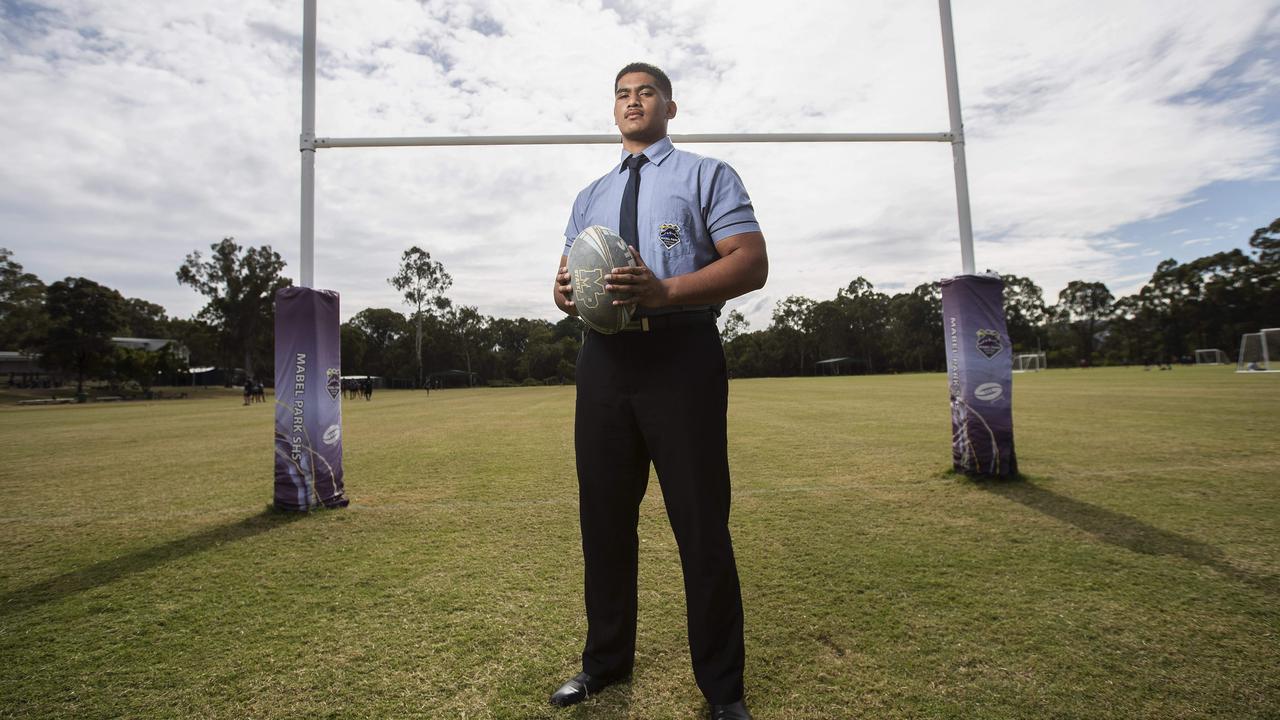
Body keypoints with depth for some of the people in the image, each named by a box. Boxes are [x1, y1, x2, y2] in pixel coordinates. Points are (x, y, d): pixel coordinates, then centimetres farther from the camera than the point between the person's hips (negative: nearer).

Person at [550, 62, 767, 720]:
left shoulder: (706, 175, 8)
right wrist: (563, 292, -6)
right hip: (604, 358, 5)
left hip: (681, 353, -5)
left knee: (700, 524, 0)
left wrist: (664, 290, -21)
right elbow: (568, 275, 20)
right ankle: (605, 660, 33)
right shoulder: (589, 197, 24)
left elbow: (751, 263, -5)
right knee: (603, 517, 12)